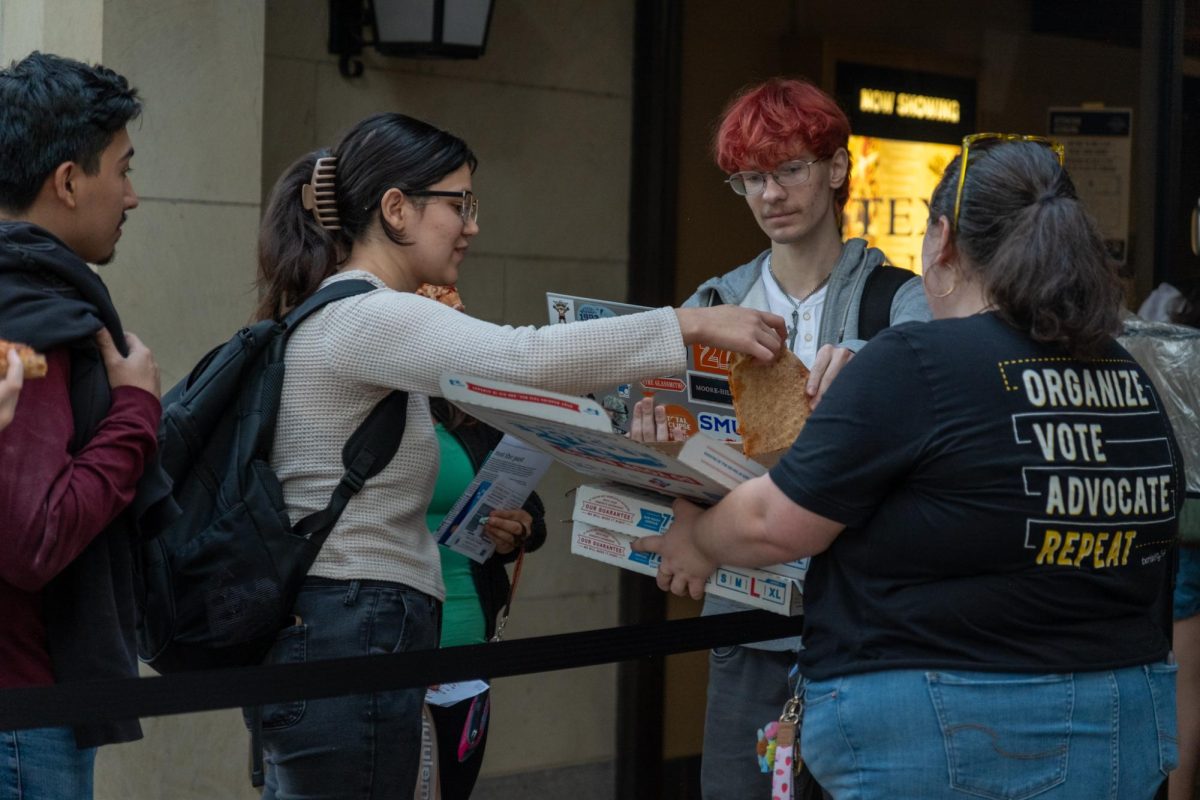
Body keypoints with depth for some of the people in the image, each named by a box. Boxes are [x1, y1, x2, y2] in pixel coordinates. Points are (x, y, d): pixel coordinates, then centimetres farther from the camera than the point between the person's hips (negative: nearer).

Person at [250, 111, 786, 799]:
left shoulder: (333, 316, 18)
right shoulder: (368, 315, -15)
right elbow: (528, 359, -29)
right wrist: (692, 324, -23)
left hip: (312, 636, 11)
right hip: (353, 641, -11)